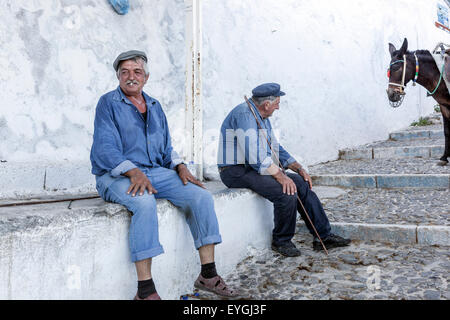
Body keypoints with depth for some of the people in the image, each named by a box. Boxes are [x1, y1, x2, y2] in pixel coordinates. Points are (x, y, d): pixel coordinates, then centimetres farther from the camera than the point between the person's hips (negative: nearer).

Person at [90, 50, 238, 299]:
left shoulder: (154, 106, 18)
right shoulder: (108, 103, -1)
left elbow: (166, 148, 22)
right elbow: (105, 149, -12)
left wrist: (180, 167, 2)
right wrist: (133, 172, -26)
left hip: (156, 172, 6)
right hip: (116, 176, -5)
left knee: (201, 196, -13)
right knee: (144, 201, -37)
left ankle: (208, 274, -8)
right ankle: (145, 289, -30)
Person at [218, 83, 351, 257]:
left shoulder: (262, 117, 15)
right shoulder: (244, 115, -18)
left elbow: (275, 148, 21)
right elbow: (254, 156, -27)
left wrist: (299, 168, 10)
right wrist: (280, 176, -26)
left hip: (257, 168, 10)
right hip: (237, 172, -10)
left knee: (302, 183, 0)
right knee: (286, 192, -26)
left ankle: (323, 236, 5)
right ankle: (281, 241, -3)